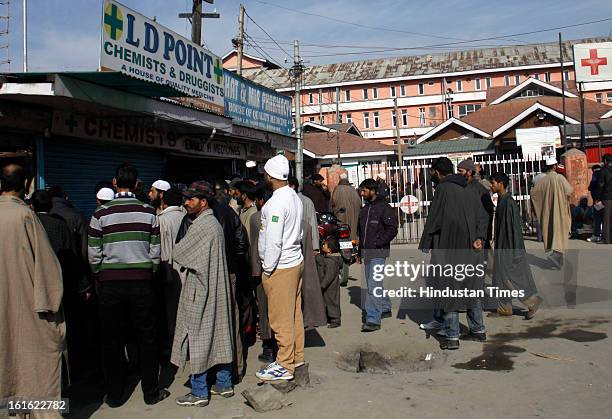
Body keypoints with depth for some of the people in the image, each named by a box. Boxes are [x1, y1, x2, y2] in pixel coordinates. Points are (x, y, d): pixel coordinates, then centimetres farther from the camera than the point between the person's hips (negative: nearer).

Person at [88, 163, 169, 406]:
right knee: (146, 338, 10)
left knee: (111, 340, 11)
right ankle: (151, 392, 19)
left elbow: (94, 255, -3)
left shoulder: (101, 214, -5)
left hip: (110, 283, 0)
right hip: (141, 283, 0)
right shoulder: (149, 212, -3)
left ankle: (114, 395, 22)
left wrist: (100, 277, 14)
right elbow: (155, 252, -1)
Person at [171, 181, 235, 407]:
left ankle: (199, 392, 10)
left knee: (198, 337, 0)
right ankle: (224, 384, 23)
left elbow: (177, 254, -13)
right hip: (216, 289, 9)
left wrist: (178, 248, 6)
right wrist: (186, 254, 7)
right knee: (218, 334, 13)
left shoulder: (201, 225, -18)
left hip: (200, 290, -9)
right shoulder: (214, 222, 11)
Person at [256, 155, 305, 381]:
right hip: (296, 260, 10)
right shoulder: (294, 197, 9)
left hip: (280, 267, -9)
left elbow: (273, 240, -23)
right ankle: (297, 356, 29)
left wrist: (268, 268, -13)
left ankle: (284, 365, 11)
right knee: (294, 313, 17)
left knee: (281, 318, 1)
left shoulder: (276, 202, -20)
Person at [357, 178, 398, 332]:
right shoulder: (364, 210, 18)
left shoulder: (384, 207, -7)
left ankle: (373, 319, -14)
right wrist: (360, 251, 19)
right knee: (372, 284, 16)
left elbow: (392, 229, -12)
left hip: (378, 252, -8)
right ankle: (385, 308, 33)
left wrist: (378, 243, -19)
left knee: (373, 285, -14)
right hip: (366, 252, 9)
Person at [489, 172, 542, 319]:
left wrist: (516, 252, -20)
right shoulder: (501, 201, 10)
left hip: (509, 248, -9)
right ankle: (504, 308, 19)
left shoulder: (509, 202, -19)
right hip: (502, 247, 9)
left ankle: (532, 301, 12)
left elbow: (515, 227, -20)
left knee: (509, 278, -3)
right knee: (501, 278, 12)